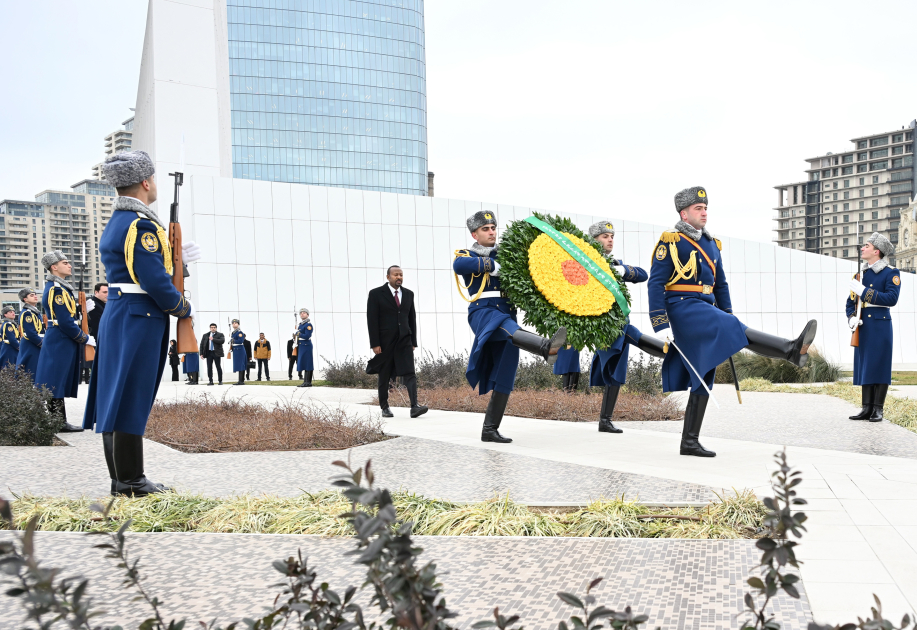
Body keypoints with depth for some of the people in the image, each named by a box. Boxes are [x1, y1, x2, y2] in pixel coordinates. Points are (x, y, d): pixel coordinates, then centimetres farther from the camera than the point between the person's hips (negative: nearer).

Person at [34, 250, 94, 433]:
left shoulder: (58, 287, 16)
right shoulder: (57, 289, -15)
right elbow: (65, 322, -20)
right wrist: (85, 339, -12)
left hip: (60, 341, 10)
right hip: (60, 342, -10)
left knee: (60, 382, 12)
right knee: (57, 383, -5)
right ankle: (59, 423, -1)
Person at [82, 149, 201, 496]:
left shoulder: (116, 223, 15)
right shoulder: (141, 226, -17)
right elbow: (156, 282, -20)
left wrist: (174, 256, 11)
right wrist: (186, 310, -5)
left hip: (117, 317, 10)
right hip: (139, 321, -10)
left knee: (118, 398, 12)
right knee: (131, 399, -4)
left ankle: (121, 478, 20)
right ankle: (131, 481, 4)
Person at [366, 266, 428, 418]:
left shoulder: (409, 294, 10)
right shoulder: (376, 294, -4)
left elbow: (412, 318, 14)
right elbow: (372, 320, -7)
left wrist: (413, 342, 10)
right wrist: (375, 344, -13)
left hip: (404, 340, 3)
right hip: (385, 342, -3)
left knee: (409, 373, -10)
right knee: (384, 376, 6)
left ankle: (415, 406, -19)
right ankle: (384, 407, 18)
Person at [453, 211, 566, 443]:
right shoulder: (466, 255, 11)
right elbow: (459, 265, -14)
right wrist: (492, 265, -17)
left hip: (507, 315, 6)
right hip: (483, 312, -5)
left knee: (504, 377, 1)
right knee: (508, 328, -40)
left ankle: (490, 430, 8)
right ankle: (547, 348, -69)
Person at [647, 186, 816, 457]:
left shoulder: (711, 244, 17)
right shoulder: (670, 241, -4)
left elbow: (721, 285, 23)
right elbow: (655, 284, -10)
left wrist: (727, 314, 18)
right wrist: (661, 325, -17)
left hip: (706, 311, 8)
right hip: (682, 307, -8)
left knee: (703, 378, 5)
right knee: (732, 328, -29)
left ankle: (690, 442, 9)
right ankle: (791, 349, -47)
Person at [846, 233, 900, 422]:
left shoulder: (891, 273, -3)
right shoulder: (860, 275, 14)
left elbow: (892, 298, -16)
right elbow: (851, 302, 14)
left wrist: (864, 291, -19)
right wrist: (852, 318, -5)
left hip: (881, 327, -6)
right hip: (863, 327, 6)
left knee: (880, 367, -2)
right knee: (864, 366, 6)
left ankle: (878, 410, 3)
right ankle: (867, 408, 11)